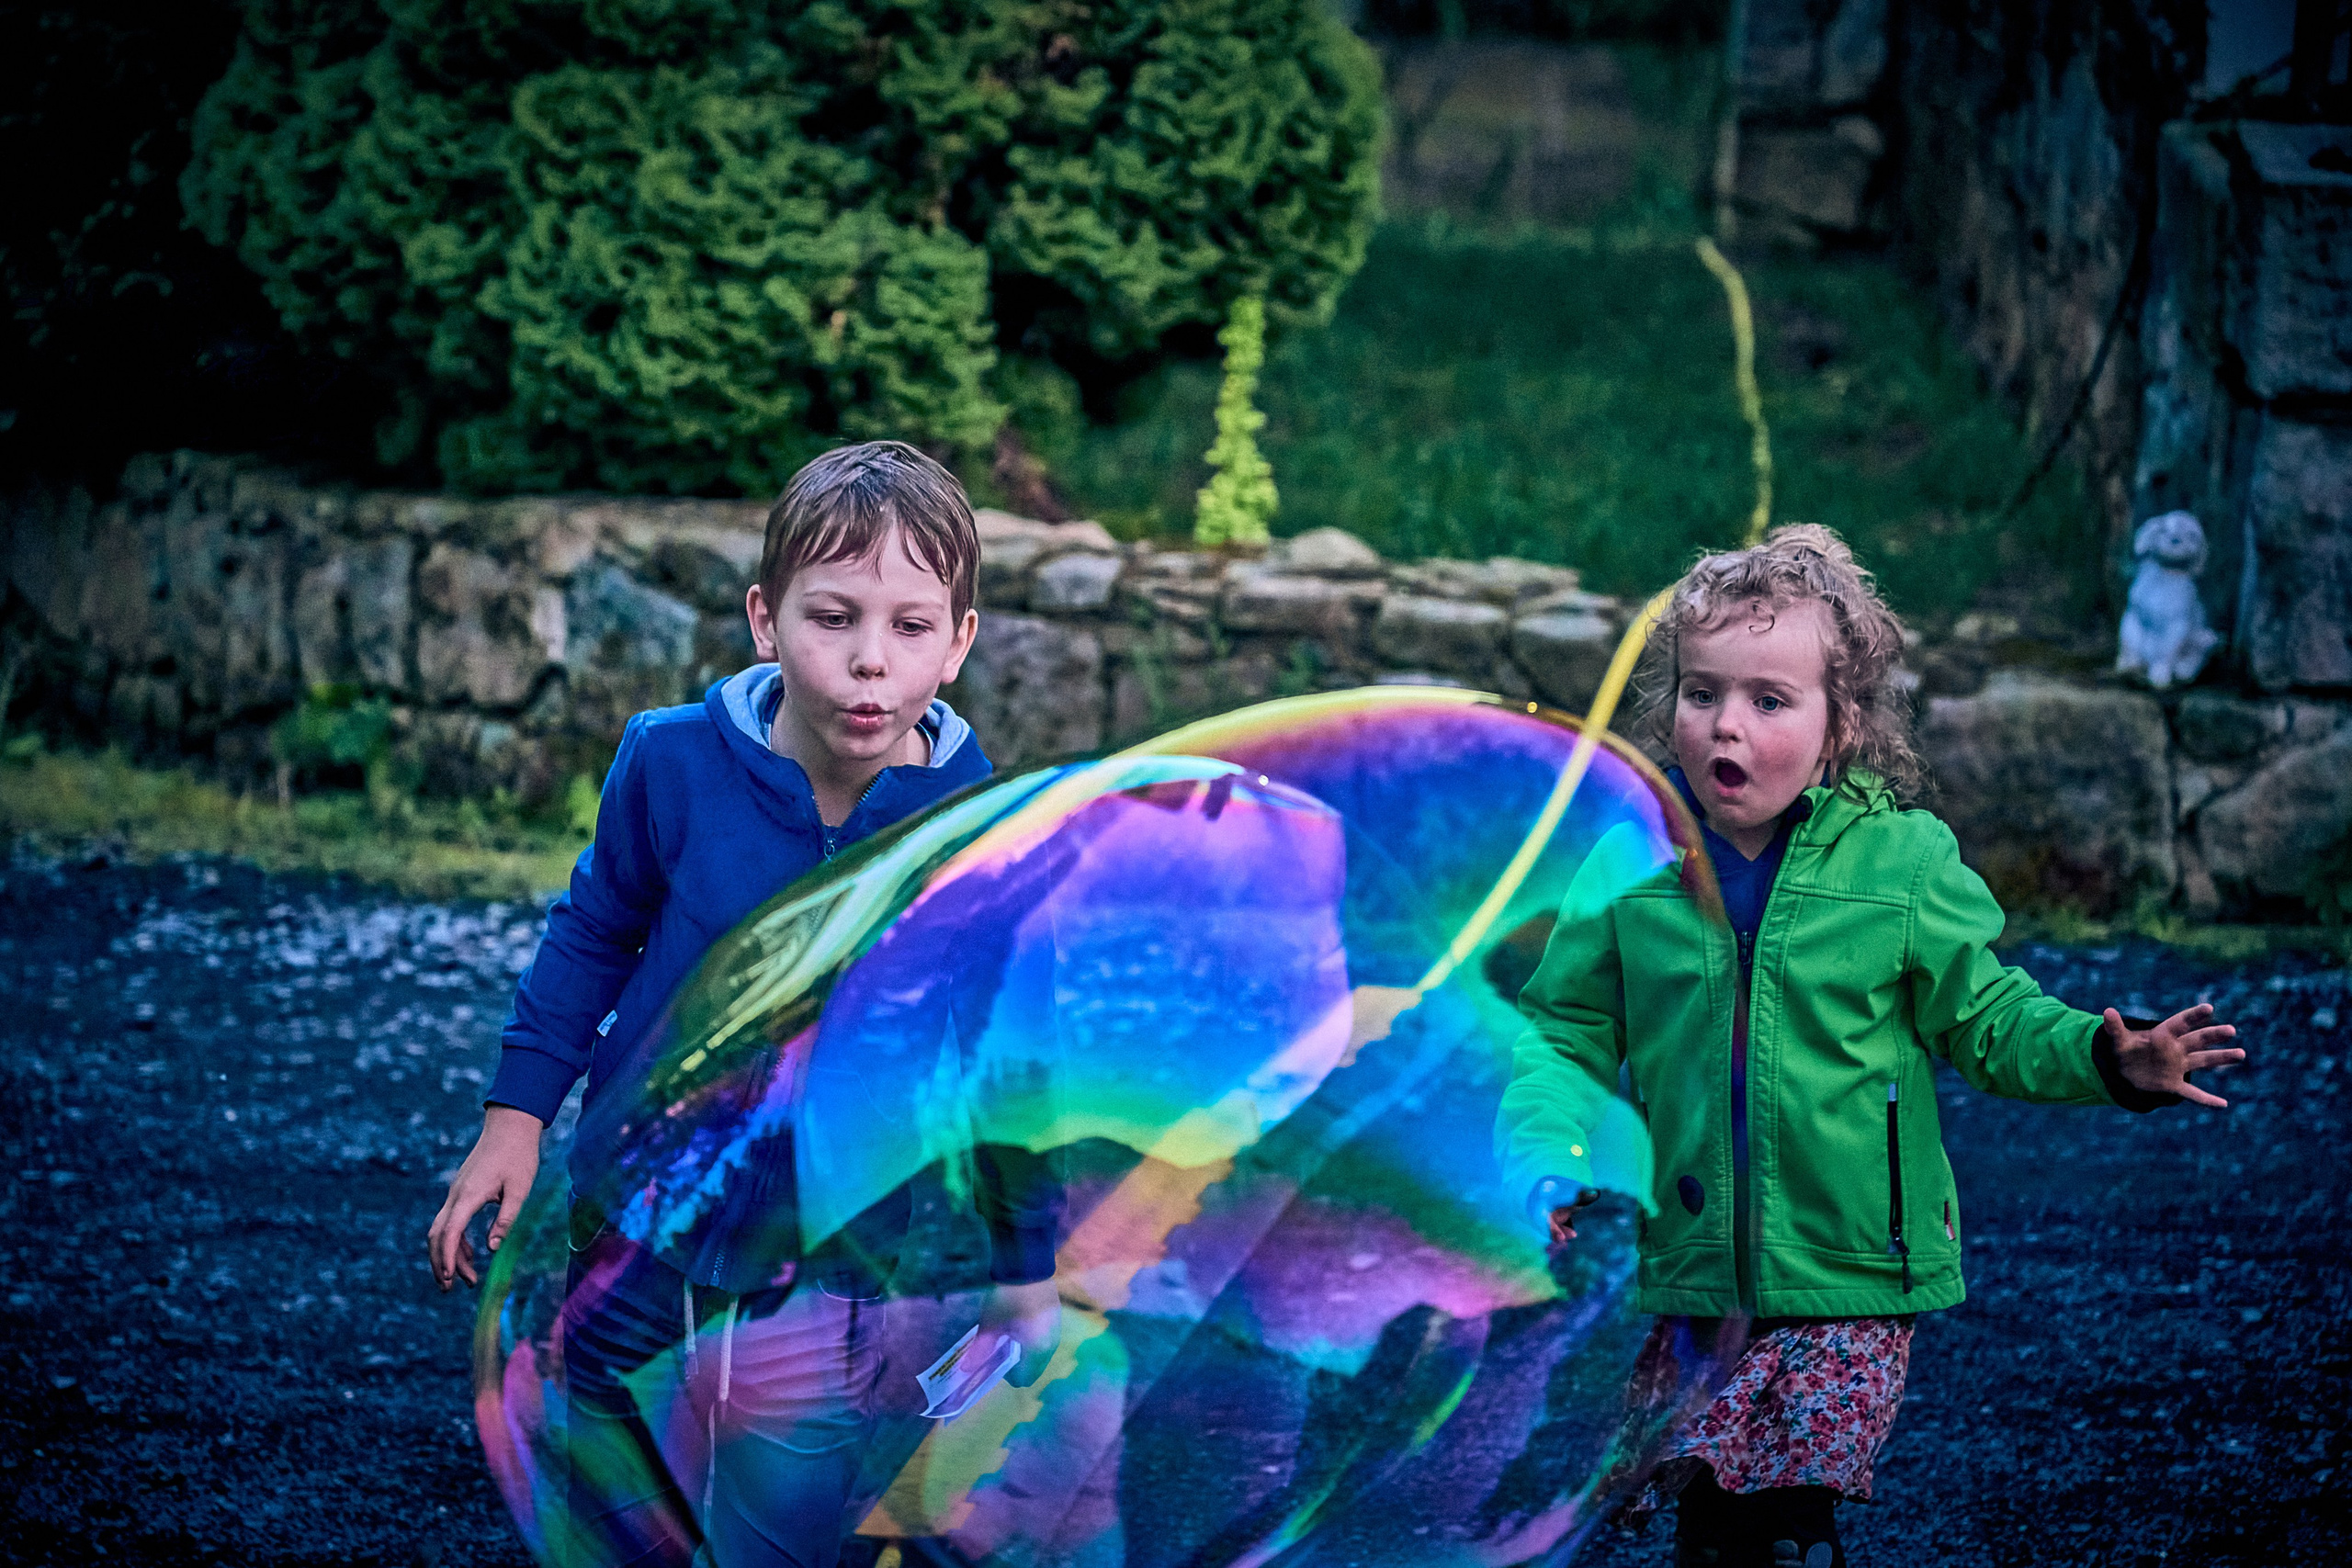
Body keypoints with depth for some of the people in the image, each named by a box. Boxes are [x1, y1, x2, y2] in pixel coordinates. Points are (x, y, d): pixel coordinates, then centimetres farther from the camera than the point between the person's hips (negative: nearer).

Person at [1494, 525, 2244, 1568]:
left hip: (1848, 1278, -1)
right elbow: (1568, 1036, 4)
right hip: (1685, 1277, 2)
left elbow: (1987, 1018, 3)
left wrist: (2103, 1057, -14)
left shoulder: (1901, 861, -5)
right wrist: (1549, 1161, -13)